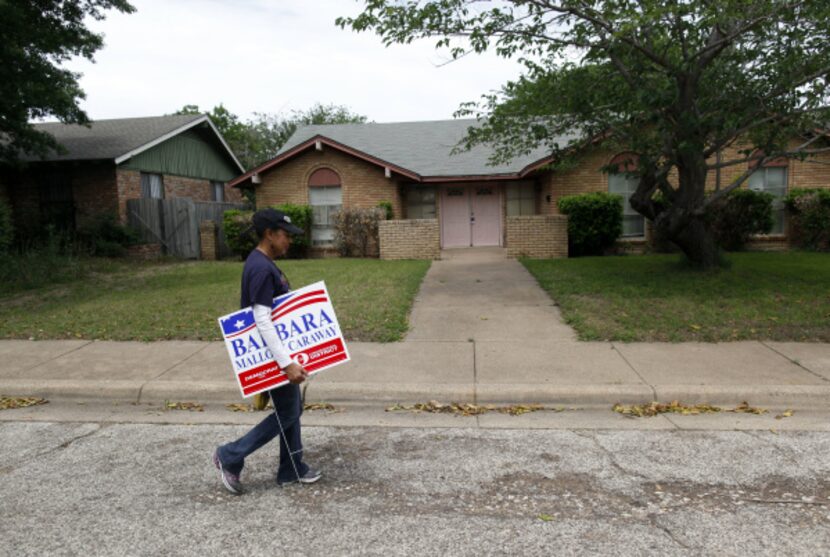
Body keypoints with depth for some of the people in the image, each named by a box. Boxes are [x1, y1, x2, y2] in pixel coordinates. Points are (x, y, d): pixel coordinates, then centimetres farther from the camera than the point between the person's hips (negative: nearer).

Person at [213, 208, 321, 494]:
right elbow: (262, 321, -29)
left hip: (277, 350, 10)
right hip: (271, 354, -10)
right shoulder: (261, 269, -24)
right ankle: (230, 457, 13)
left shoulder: (264, 264, 8)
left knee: (292, 409, 17)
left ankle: (291, 468, 29)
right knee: (287, 414, 2)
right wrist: (286, 363, -31)